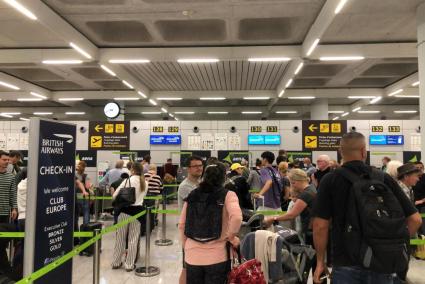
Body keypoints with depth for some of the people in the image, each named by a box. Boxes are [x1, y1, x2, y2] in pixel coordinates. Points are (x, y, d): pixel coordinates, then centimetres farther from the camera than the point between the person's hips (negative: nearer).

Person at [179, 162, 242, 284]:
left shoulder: (192, 195, 4)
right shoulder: (227, 195, -6)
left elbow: (181, 225, 8)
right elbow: (236, 218, -23)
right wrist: (231, 237, -7)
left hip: (192, 256, 3)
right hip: (216, 257, -3)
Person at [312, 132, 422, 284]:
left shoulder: (330, 180, -9)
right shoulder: (384, 178, -2)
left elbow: (320, 225, -12)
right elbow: (415, 219, -1)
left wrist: (320, 261, -1)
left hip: (346, 264, -2)